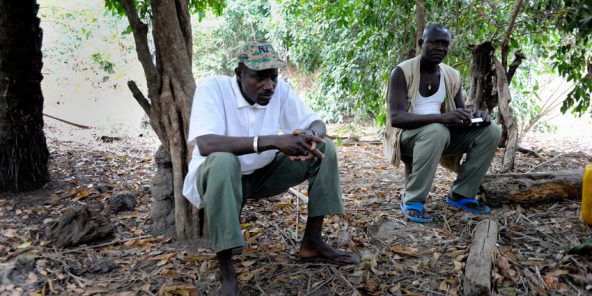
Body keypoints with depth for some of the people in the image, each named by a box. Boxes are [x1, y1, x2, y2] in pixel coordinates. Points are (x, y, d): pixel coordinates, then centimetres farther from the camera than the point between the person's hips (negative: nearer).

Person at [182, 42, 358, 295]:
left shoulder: (280, 89, -9)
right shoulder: (212, 87, -24)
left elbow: (316, 123, -5)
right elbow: (205, 144, -38)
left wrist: (312, 137, -32)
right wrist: (273, 141, -46)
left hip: (262, 174, 5)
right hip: (217, 176, -5)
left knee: (325, 148, -8)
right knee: (223, 161, -40)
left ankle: (311, 243, -1)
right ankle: (226, 270, -28)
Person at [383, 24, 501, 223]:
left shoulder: (452, 76, 6)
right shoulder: (402, 72, -14)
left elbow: (462, 115, 13)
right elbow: (396, 117, -26)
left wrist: (476, 116, -13)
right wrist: (441, 117, -38)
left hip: (440, 135, 7)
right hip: (407, 136, -6)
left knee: (491, 131, -8)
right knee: (436, 131, -38)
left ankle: (461, 194, -1)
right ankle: (412, 201, -25)